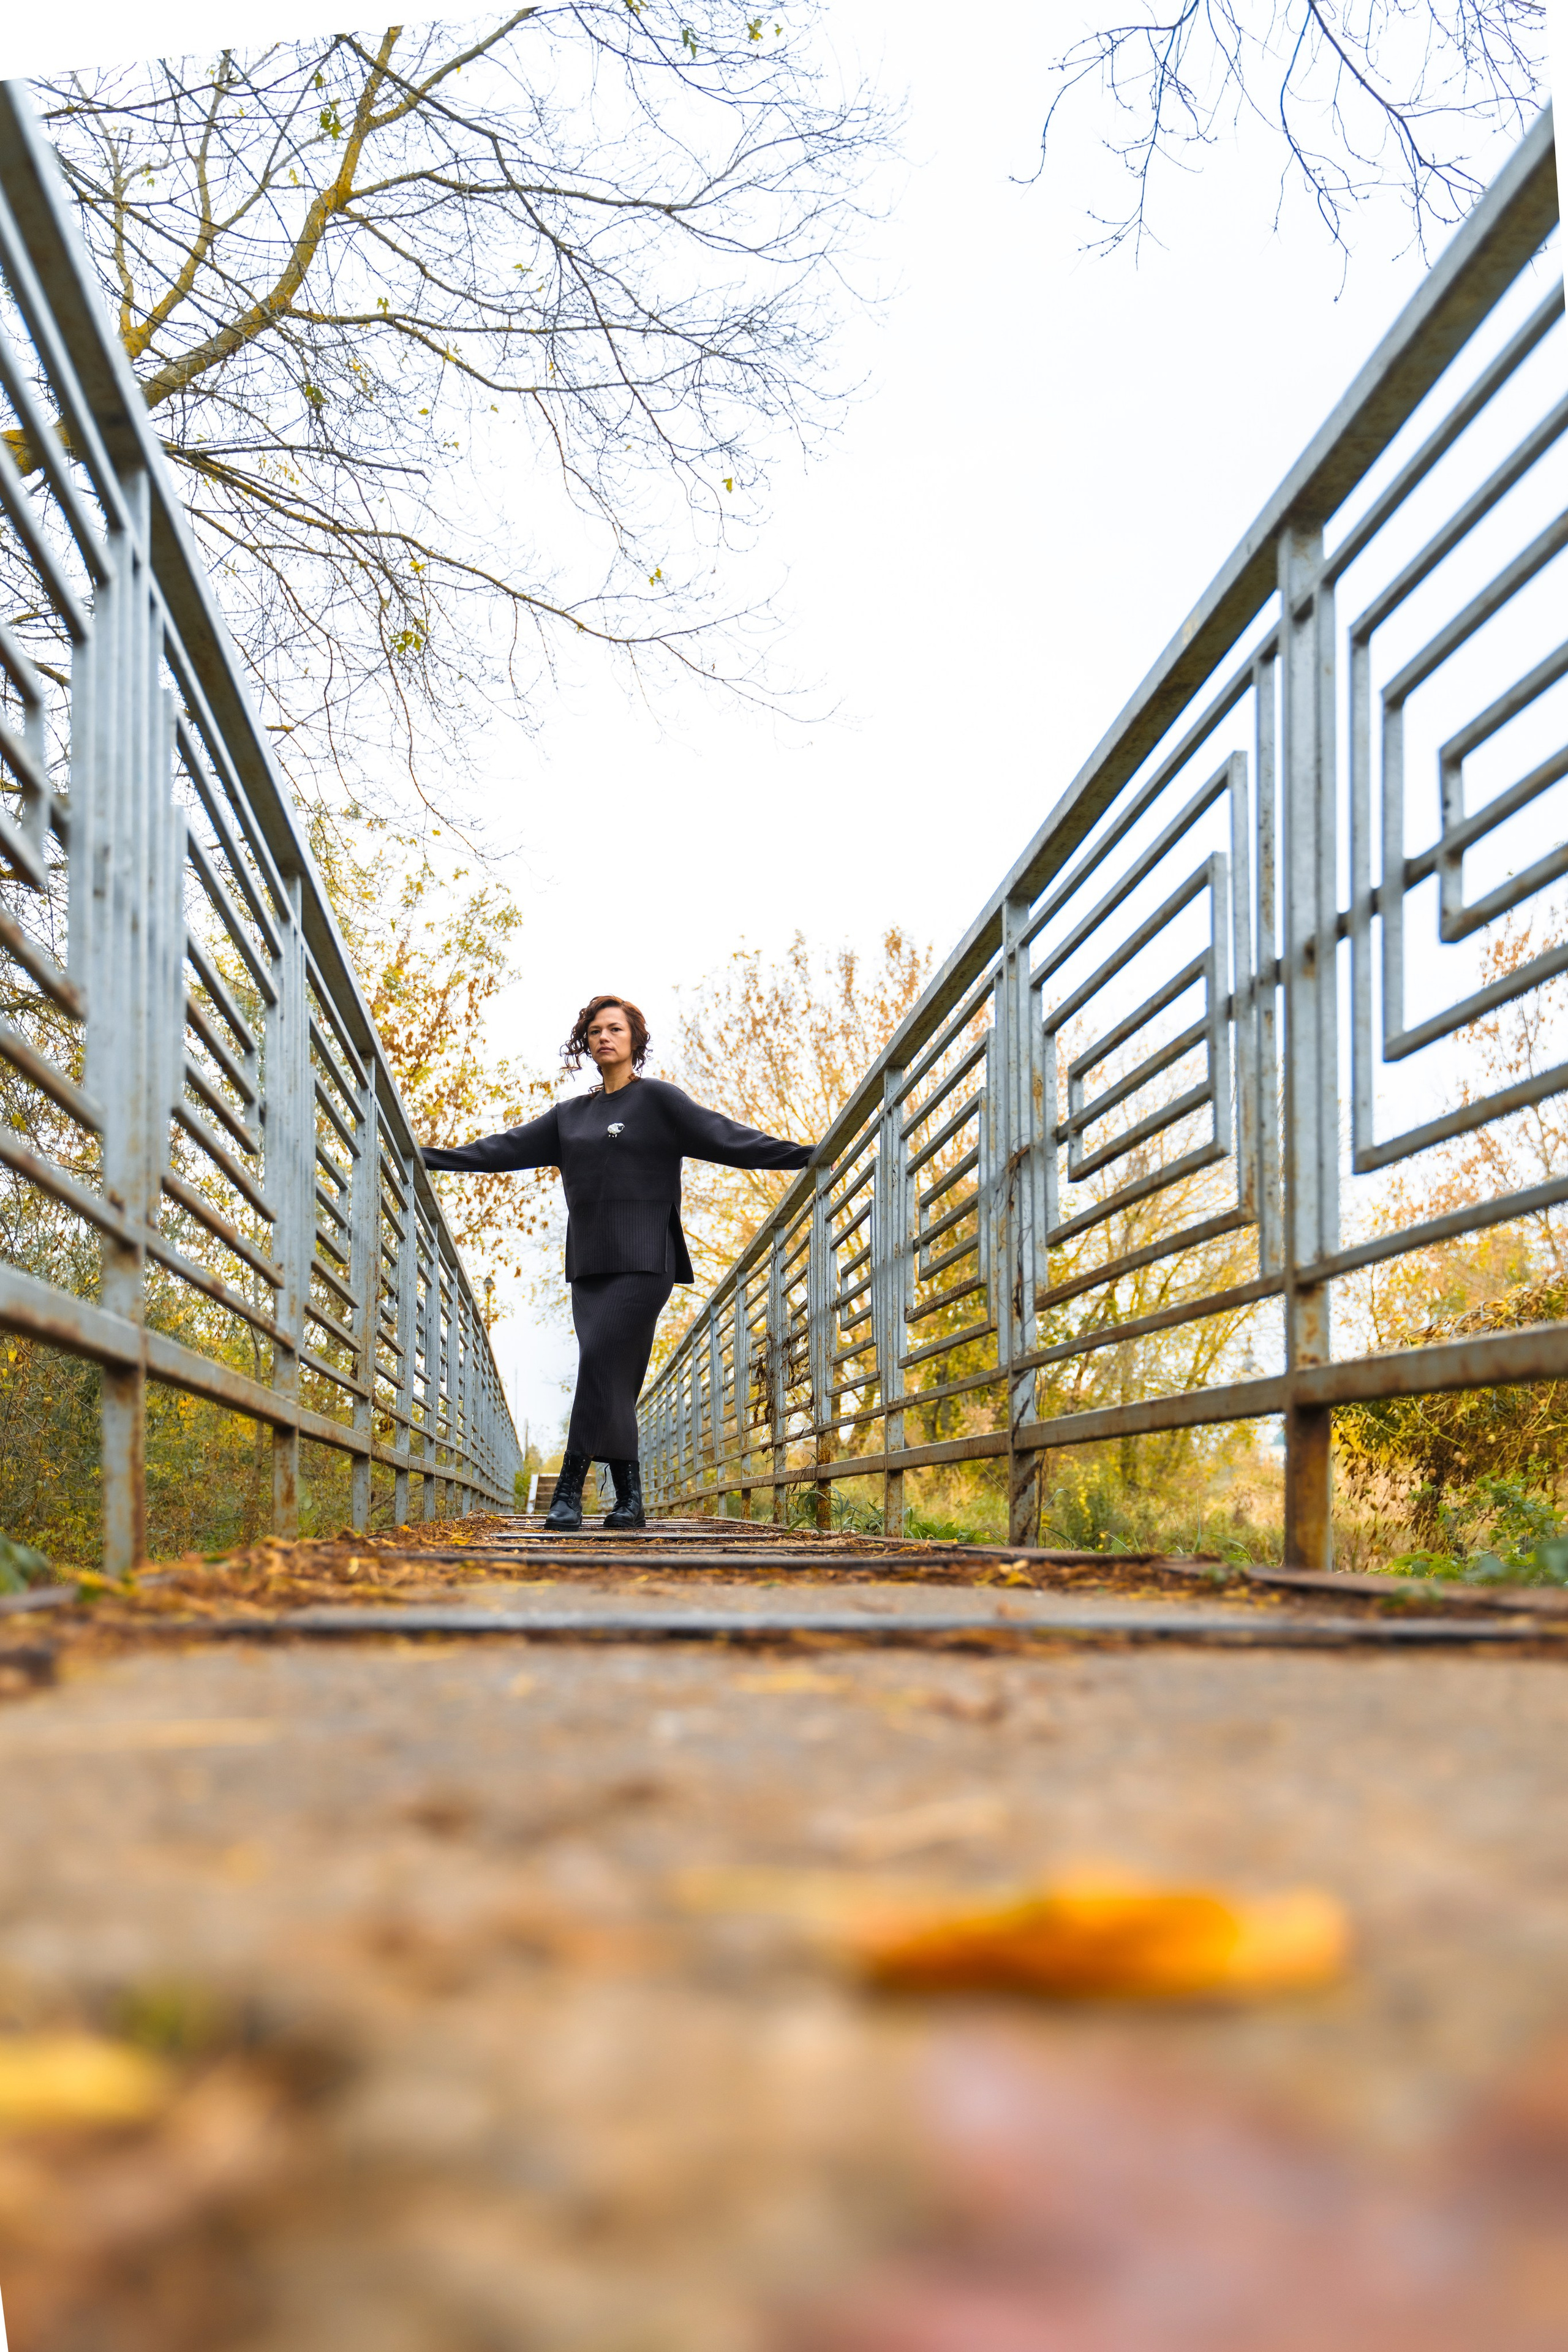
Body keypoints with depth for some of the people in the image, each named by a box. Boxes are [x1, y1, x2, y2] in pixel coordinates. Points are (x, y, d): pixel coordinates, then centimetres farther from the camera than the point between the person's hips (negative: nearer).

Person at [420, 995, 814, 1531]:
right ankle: (630, 1501, 6)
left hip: (642, 1259, -5)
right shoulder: (571, 1116, 19)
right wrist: (429, 1156, 20)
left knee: (601, 1362, -17)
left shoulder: (658, 1100, 3)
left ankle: (569, 1492, -18)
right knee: (614, 1383, 2)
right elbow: (508, 1148, 21)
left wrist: (801, 1154, -14)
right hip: (589, 1261, 6)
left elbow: (724, 1138, -3)